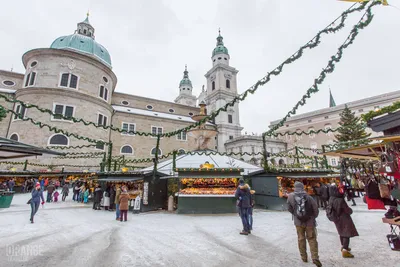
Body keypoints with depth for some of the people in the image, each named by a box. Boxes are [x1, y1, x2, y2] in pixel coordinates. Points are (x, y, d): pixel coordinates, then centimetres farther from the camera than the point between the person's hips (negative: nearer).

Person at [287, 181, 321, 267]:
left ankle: (304, 257, 25)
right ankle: (315, 257, 5)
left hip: (298, 222, 1)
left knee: (301, 239, 16)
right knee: (312, 239, 11)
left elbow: (289, 208, -4)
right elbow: (315, 209, -8)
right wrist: (313, 217, 12)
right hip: (309, 222, 0)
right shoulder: (309, 197, -12)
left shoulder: (291, 196, -11)